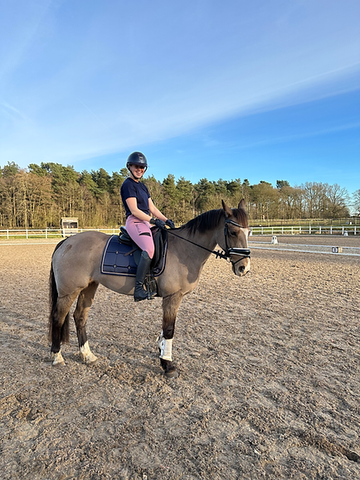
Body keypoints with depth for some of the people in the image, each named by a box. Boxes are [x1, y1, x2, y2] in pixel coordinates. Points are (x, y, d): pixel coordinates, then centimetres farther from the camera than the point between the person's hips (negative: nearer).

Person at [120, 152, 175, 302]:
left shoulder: (143, 186, 22)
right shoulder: (128, 185, -5)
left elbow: (152, 207, 17)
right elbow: (134, 211, -13)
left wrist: (166, 220, 3)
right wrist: (154, 221, -18)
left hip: (145, 223, 10)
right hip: (134, 222, -10)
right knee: (149, 249, -32)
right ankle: (138, 288, -30)